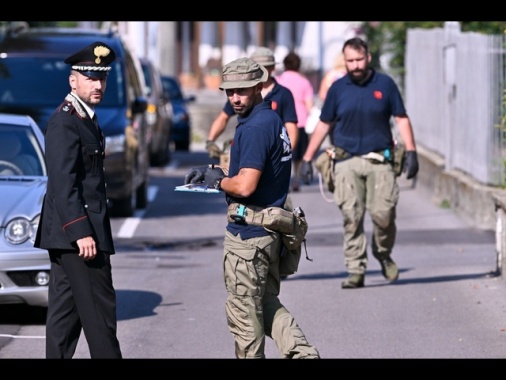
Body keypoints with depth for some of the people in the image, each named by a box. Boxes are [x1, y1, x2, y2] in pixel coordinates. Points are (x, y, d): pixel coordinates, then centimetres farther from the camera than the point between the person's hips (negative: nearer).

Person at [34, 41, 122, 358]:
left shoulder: (85, 118, 17)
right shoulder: (64, 121, -14)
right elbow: (62, 182, -20)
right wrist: (81, 231, -25)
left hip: (67, 235, 10)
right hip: (78, 229, -10)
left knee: (65, 309, 10)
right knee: (99, 311, -8)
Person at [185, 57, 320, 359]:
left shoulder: (254, 128, -20)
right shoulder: (274, 120, 11)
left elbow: (245, 186, -27)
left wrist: (219, 180, -7)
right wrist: (212, 174, 11)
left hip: (247, 235, -10)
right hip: (272, 230, 10)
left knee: (244, 313, 3)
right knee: (267, 304, 19)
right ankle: (302, 351, 6)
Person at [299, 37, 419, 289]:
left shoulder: (384, 84, 5)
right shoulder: (338, 88, 7)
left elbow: (401, 119, 9)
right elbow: (323, 125, 14)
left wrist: (411, 152, -2)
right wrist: (307, 159, 11)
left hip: (379, 160, -1)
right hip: (347, 161, 1)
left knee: (383, 213, -9)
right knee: (351, 217, -5)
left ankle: (383, 254, 19)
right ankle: (356, 271, -1)